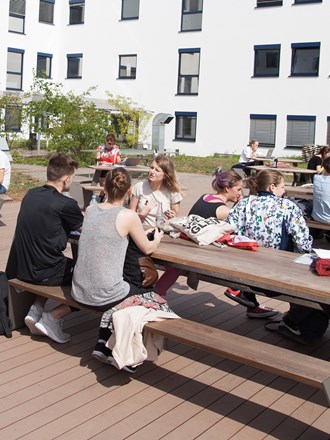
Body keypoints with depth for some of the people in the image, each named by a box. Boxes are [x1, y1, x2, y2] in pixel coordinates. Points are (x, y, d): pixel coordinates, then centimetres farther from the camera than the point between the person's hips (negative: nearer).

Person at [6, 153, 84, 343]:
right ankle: (52, 318, 3)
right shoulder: (65, 204, -16)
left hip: (20, 268, 8)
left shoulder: (31, 194, 6)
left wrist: (81, 215, 24)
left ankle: (36, 310, 20)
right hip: (44, 271, -8)